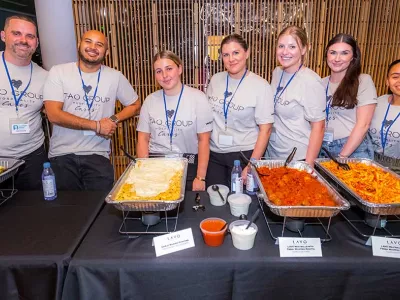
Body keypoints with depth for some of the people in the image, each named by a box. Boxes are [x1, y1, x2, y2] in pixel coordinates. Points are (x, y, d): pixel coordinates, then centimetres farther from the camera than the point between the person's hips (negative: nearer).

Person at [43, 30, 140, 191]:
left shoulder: (115, 76, 4)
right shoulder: (58, 72, 0)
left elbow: (134, 105, 14)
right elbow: (54, 115, -9)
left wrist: (114, 119, -5)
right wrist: (96, 126, -11)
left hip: (97, 155, 1)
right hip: (62, 155, 0)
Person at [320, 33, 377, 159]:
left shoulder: (363, 81, -6)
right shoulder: (321, 83, 6)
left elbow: (363, 125, -12)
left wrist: (342, 156, -15)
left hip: (354, 149, -4)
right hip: (323, 149, 4)